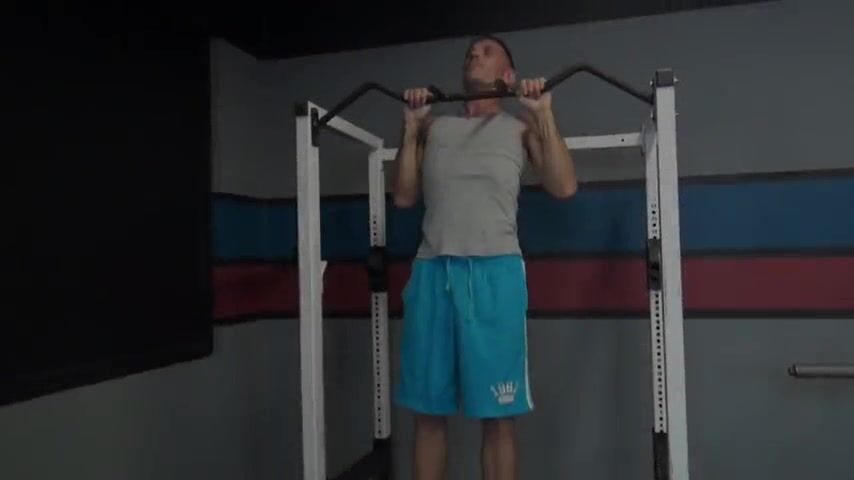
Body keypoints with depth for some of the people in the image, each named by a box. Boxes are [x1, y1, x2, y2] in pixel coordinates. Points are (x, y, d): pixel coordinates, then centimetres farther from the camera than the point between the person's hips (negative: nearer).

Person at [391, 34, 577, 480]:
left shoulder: (521, 125, 12)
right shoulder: (434, 126, 20)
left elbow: (564, 187, 1)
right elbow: (404, 197, 14)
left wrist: (544, 112, 1)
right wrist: (410, 126, 10)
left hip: (494, 270, -3)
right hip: (432, 270, 3)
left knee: (498, 413, 2)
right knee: (427, 410, 9)